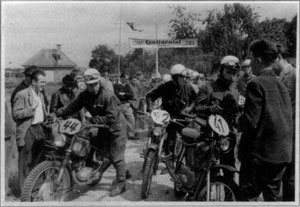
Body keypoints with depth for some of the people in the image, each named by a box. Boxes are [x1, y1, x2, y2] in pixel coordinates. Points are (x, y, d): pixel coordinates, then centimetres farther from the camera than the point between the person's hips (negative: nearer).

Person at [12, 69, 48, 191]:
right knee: (26, 161, -1)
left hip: (39, 129, 8)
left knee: (38, 159, 14)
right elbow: (15, 114, -15)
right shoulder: (22, 95, -11)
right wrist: (31, 109, -25)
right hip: (27, 132, -8)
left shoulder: (41, 95, 16)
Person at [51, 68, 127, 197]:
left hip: (116, 126, -7)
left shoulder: (108, 96, -27)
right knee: (106, 153, 15)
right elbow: (73, 107, -6)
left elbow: (111, 117, -30)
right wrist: (57, 114, -20)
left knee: (116, 156, -3)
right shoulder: (85, 95, -6)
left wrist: (92, 120, -35)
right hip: (103, 128, 7)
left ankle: (121, 184, 9)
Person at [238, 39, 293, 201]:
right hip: (282, 153, 7)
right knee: (272, 196, 17)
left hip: (259, 151, -7)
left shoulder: (256, 84, -14)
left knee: (249, 195, 6)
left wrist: (239, 121, 0)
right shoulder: (281, 85, 9)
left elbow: (250, 121, -20)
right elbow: (288, 119, 12)